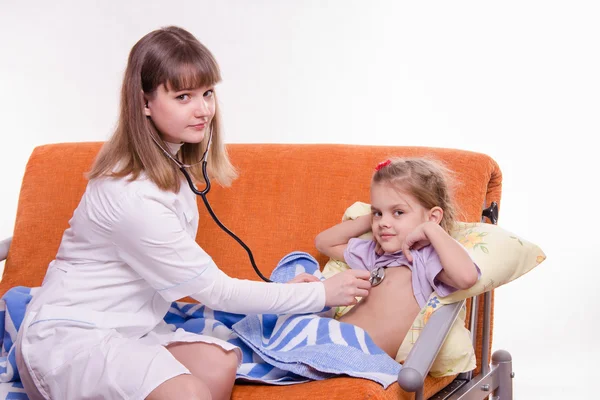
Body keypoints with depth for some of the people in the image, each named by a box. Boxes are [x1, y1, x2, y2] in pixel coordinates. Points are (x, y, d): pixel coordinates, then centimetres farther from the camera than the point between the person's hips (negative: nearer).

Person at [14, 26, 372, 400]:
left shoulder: (172, 162, 4)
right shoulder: (133, 194, -25)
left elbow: (191, 277, 7)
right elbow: (215, 290, -16)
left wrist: (281, 288, 0)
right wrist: (321, 293, -9)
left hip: (125, 327, 9)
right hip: (67, 338, -9)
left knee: (220, 362, -17)